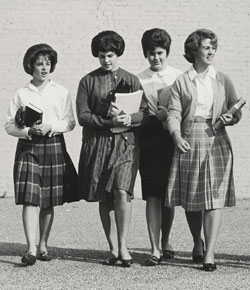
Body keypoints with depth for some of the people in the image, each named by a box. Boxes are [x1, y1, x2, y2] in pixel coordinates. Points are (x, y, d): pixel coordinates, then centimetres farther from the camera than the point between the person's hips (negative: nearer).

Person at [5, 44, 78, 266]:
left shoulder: (61, 92, 7)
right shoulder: (22, 94, 5)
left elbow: (70, 122, 3)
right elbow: (9, 125, 4)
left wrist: (51, 127, -13)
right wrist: (28, 131, -14)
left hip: (54, 147, 1)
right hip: (28, 147, -1)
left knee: (49, 201, 7)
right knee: (30, 200, -11)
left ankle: (43, 246, 21)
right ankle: (31, 250, -14)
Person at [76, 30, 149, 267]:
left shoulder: (131, 80, 9)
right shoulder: (88, 81, 8)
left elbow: (144, 112, 3)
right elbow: (82, 116, 0)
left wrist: (129, 118, -18)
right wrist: (108, 121, -14)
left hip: (125, 143, -1)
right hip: (96, 143, 1)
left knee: (122, 192, -16)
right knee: (103, 197, 4)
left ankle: (123, 246, -5)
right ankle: (113, 248, 14)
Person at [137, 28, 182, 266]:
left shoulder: (178, 77, 6)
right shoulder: (139, 80, 7)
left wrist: (168, 116, -14)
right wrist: (154, 117, -13)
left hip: (171, 139, 1)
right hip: (149, 139, -1)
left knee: (169, 196, 9)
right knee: (152, 196, -5)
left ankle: (165, 242, 29)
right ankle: (155, 249, -3)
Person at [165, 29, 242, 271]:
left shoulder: (222, 80, 10)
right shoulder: (181, 82, 6)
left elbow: (236, 112, 12)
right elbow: (173, 113, -2)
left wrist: (230, 118, -10)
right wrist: (177, 137, -19)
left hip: (216, 142, 0)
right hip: (189, 143, 0)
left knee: (213, 199, -8)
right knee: (190, 200, 7)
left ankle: (210, 254, -7)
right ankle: (197, 242, 31)